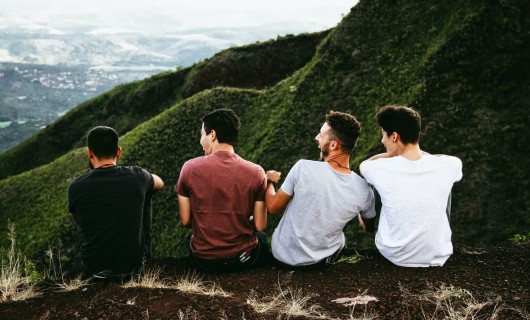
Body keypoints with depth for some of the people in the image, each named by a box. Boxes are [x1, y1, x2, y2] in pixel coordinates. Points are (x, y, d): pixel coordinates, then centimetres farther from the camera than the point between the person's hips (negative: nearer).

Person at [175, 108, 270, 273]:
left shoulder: (190, 168, -12)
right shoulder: (256, 172, -13)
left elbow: (185, 220, -5)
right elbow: (260, 226, -8)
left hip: (203, 260, 1)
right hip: (243, 260, 0)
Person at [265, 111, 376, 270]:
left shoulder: (303, 168, -27)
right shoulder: (363, 191, -20)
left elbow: (273, 207, -12)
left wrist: (269, 181, 9)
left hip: (283, 255, -1)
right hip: (320, 261, 1)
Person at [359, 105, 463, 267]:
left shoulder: (382, 169, -19)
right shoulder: (447, 166, -15)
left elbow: (364, 163, 9)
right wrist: (419, 152, 14)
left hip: (394, 255, -1)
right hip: (437, 258, 1)